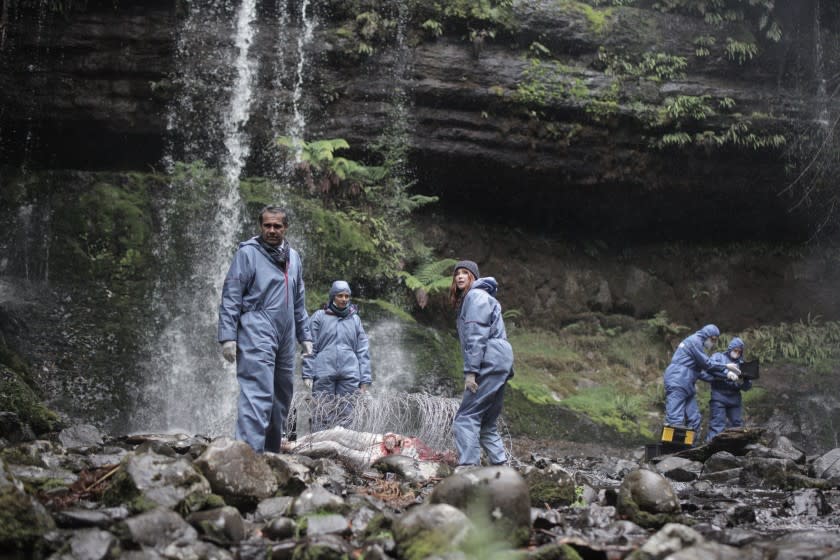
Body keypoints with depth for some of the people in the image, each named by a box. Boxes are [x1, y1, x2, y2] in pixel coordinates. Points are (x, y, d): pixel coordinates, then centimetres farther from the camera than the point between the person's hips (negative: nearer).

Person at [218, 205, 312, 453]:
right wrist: (228, 336, -14)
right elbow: (230, 298, -8)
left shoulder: (293, 257, 17)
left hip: (285, 339, 7)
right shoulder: (247, 253, -4)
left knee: (282, 397, 11)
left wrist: (304, 336, 19)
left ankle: (272, 453, 22)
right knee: (258, 395, -17)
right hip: (257, 336, -7)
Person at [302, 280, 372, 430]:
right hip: (324, 372, -2)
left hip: (349, 374, 2)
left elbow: (363, 350, 12)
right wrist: (307, 374, -5)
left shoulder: (355, 319, 15)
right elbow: (311, 348, 4)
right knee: (323, 415, -4)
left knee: (345, 415, 0)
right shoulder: (319, 316, 7)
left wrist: (365, 380, 5)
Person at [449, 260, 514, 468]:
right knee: (486, 423, 13)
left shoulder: (476, 296, -6)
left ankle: (468, 467, -20)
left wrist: (470, 371, -19)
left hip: (489, 365, -10)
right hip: (499, 365, 10)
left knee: (466, 418, -13)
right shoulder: (468, 299, 25)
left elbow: (477, 336, -16)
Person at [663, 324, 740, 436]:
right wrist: (726, 367, 0)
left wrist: (726, 374, 8)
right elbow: (708, 364, -10)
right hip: (677, 383, -10)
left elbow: (708, 367, 20)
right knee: (675, 421, -16)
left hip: (687, 386, 10)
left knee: (694, 419, 5)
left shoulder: (698, 343, 24)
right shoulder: (694, 341, -7)